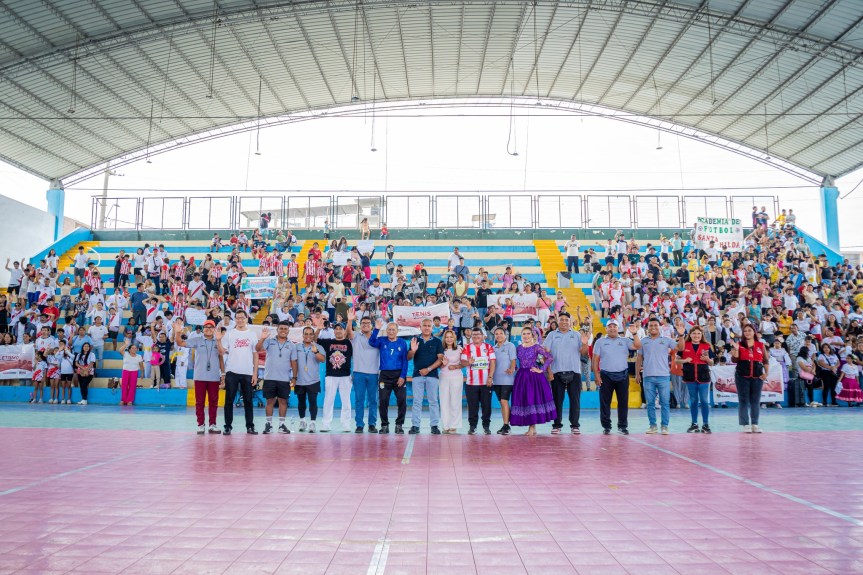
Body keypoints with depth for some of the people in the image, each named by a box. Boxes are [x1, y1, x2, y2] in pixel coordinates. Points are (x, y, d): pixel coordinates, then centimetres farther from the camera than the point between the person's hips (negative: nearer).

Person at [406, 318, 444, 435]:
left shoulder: (437, 342, 6)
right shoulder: (415, 340, 9)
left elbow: (440, 359, 0)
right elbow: (408, 358, 4)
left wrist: (428, 369, -11)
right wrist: (413, 350, -18)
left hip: (432, 375, -1)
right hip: (417, 374, 1)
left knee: (433, 401, 1)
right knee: (417, 401, 1)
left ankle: (435, 425, 5)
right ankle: (415, 426, 3)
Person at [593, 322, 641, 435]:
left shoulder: (625, 340, 9)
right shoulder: (600, 342, 6)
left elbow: (637, 346, -6)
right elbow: (595, 359, 3)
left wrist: (634, 333, -17)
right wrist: (596, 375, -4)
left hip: (622, 375, 1)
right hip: (606, 376, -1)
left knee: (623, 401, 4)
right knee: (605, 402, 1)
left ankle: (623, 426, 15)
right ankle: (606, 426, 11)